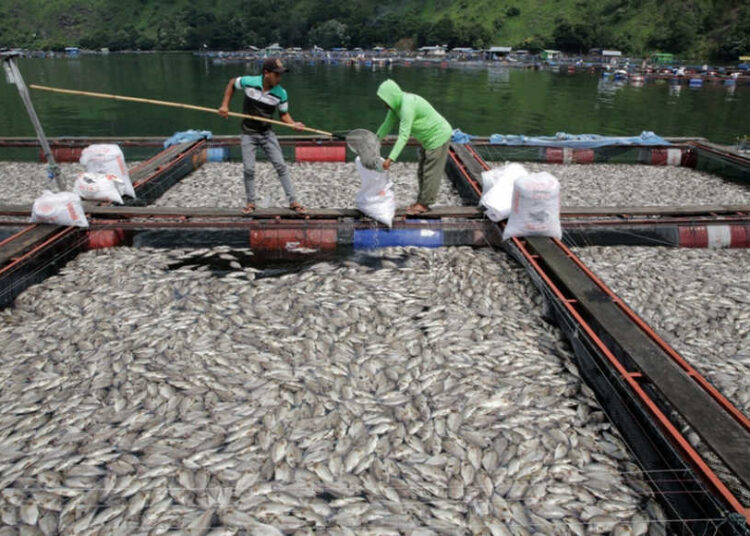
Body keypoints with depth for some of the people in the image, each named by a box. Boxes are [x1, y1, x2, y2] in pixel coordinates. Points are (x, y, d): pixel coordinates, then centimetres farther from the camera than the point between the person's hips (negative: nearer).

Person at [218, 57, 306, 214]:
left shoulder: (281, 93, -14)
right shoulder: (248, 82, -16)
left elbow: (283, 114, -2)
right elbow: (232, 83, 4)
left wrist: (293, 124, -23)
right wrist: (225, 105, -2)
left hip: (267, 133, 1)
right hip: (249, 134, 0)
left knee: (281, 166, -4)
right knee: (248, 169, 0)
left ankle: (293, 202, 2)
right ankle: (250, 203, 17)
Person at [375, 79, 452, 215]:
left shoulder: (407, 106, -31)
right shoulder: (397, 103, -2)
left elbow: (404, 136, -37)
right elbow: (387, 124, 4)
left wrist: (390, 159, -39)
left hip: (438, 136, -10)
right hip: (428, 137, 10)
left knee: (431, 172, -1)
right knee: (422, 172, 15)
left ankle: (424, 204, 8)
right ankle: (421, 201, 24)